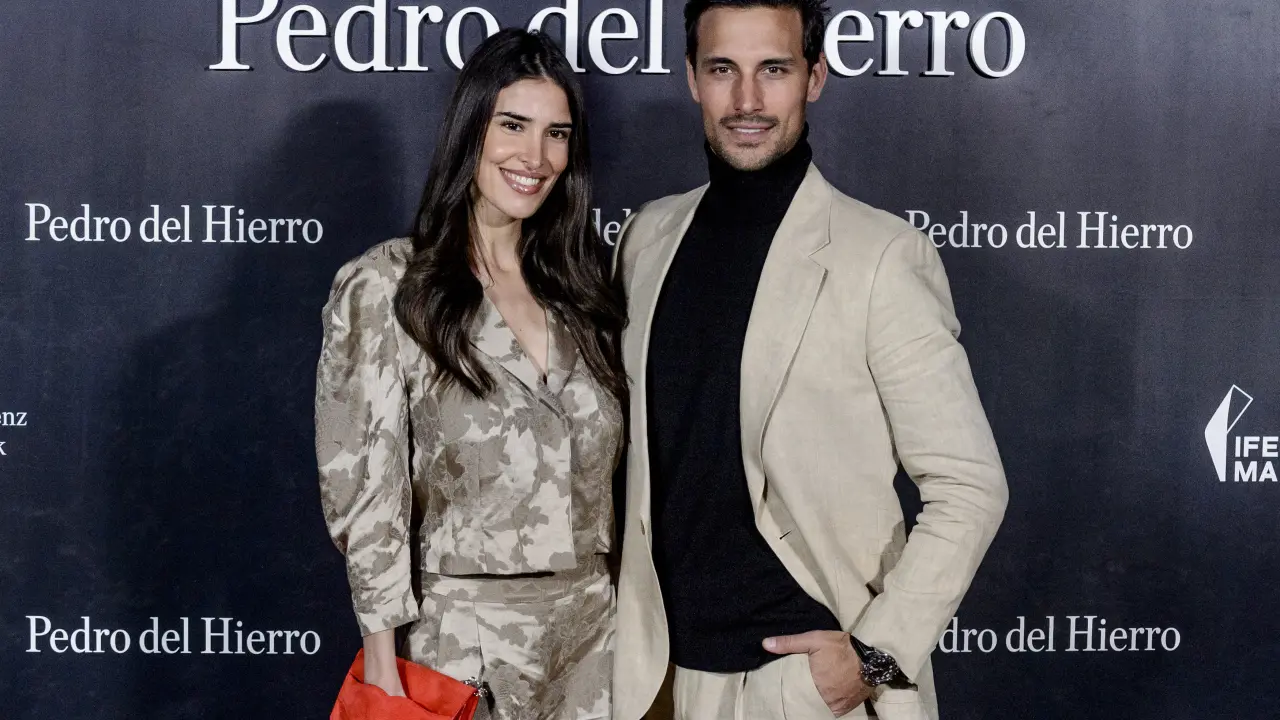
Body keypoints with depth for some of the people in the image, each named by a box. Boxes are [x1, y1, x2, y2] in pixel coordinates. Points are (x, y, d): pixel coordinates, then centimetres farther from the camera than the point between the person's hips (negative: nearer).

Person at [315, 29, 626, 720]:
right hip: (461, 631, -4)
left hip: (595, 628, 5)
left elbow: (605, 468, 11)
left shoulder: (578, 282, 7)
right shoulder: (384, 286, -8)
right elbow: (366, 489, -10)